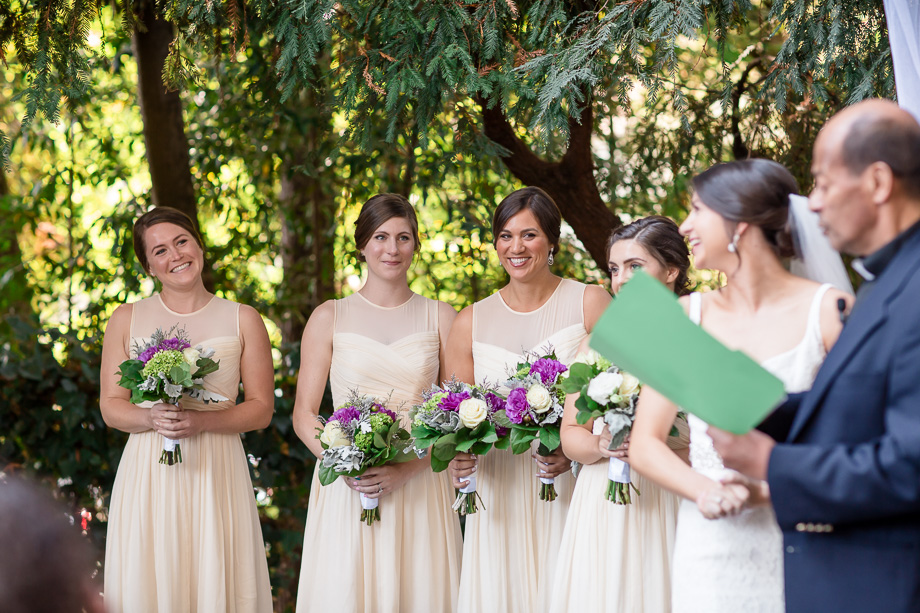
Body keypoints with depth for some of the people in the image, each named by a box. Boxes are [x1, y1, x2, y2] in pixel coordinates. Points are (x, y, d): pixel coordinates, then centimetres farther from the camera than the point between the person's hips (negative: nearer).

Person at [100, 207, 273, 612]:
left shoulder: (243, 320, 4)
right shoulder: (127, 319, 6)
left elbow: (261, 409, 3)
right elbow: (111, 407, 7)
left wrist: (201, 421, -14)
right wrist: (151, 418, -14)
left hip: (216, 474, 0)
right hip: (147, 475, 1)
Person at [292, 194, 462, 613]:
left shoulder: (440, 318, 8)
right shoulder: (329, 318, 7)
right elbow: (304, 415, 5)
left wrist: (406, 470, -12)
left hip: (419, 486, 1)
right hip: (346, 490, 0)